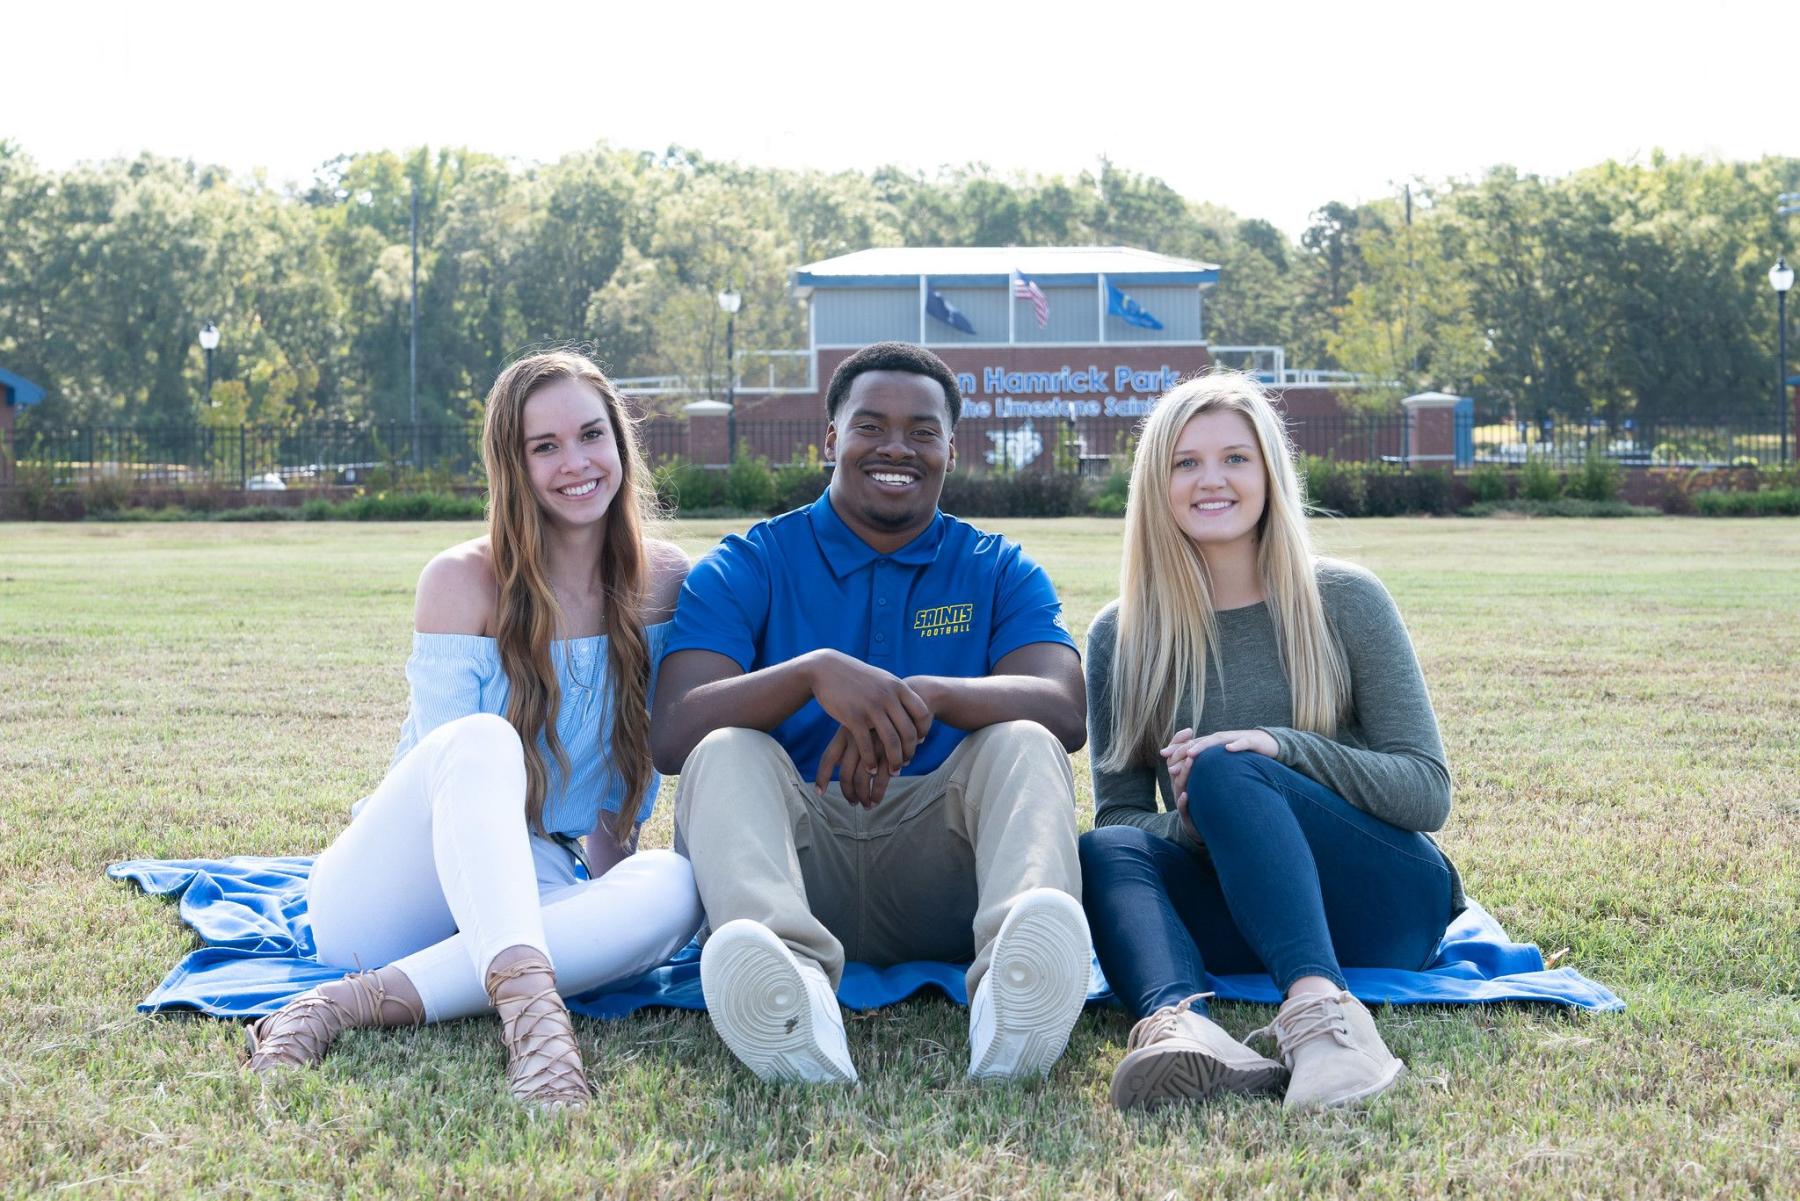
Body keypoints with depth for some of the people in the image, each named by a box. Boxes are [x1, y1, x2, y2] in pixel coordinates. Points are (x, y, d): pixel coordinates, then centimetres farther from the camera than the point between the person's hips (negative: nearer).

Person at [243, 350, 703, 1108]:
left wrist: (609, 896, 0)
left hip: (526, 898, 3)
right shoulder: (463, 582, -7)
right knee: (482, 742, -34)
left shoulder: (663, 582, 3)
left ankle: (356, 1004, -38)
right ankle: (529, 1006, -59)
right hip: (380, 900, -3)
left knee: (673, 886, -31)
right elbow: (453, 762, -11)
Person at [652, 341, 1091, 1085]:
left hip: (938, 873, 1)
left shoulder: (999, 572, 12)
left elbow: (1064, 713, -8)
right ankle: (793, 975, -57)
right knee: (726, 753, -26)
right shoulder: (745, 569, 8)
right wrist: (813, 673, -27)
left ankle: (1014, 976, -55)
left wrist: (927, 696, -27)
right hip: (795, 854, 0)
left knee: (1024, 744, -23)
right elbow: (672, 736, -9)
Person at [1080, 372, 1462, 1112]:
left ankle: (1320, 1012, -53)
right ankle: (1177, 1023, -58)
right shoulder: (1123, 637, 7)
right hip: (1234, 922, 2)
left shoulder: (1344, 603, 1)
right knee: (1104, 850, -27)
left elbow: (1427, 791, -2)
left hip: (1384, 903, -2)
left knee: (1224, 769, -29)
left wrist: (1281, 747, -19)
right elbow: (1118, 811, 4)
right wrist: (1188, 829, -20)